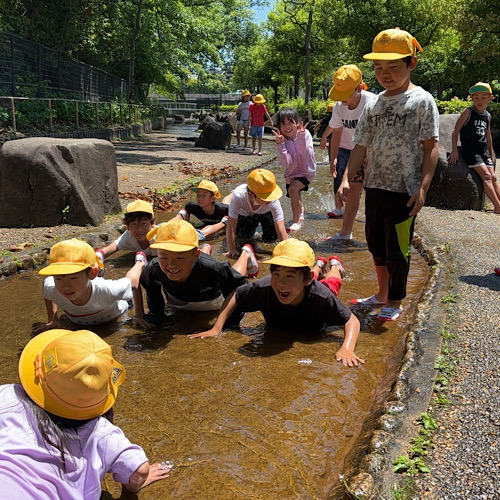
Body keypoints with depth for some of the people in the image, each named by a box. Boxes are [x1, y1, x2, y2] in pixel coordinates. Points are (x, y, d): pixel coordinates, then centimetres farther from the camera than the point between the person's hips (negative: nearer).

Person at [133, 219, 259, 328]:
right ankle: (206, 250, 63)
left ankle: (246, 254, 57)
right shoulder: (154, 270, -42)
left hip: (213, 303, -3)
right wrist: (139, 315, -23)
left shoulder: (211, 269, -51)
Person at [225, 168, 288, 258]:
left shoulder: (273, 202, -43)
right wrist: (231, 250, -33)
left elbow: (281, 229, -41)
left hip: (266, 213, 0)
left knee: (271, 238, -10)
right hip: (245, 213, 0)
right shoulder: (238, 196, -46)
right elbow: (231, 227, -37)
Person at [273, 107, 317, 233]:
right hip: (291, 173, 4)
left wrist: (301, 138, -40)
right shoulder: (282, 140, -16)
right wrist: (280, 144, -37)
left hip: (306, 171, -4)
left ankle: (296, 221, -15)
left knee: (293, 189, -28)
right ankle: (300, 211, 58)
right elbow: (285, 163, -28)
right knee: (295, 196, 23)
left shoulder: (305, 134, -21)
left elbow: (308, 155, -33)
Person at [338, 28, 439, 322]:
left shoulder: (421, 100, -7)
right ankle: (382, 294, 34)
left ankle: (395, 302, 19)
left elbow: (431, 147, -10)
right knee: (376, 244, 16)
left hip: (404, 191, -6)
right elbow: (361, 146, 8)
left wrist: (423, 188, -17)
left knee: (397, 249, 1)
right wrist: (347, 179, -4)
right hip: (374, 187, 6)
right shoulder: (374, 105, 8)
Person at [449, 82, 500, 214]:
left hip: (483, 150, 7)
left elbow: (488, 136, 21)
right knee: (486, 175, -16)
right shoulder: (468, 112, -7)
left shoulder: (488, 116, 12)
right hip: (469, 149, -7)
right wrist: (454, 150, -16)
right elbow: (456, 131, -9)